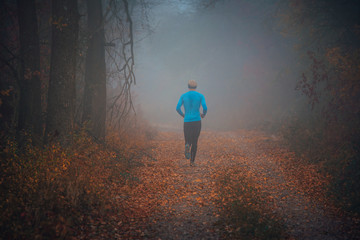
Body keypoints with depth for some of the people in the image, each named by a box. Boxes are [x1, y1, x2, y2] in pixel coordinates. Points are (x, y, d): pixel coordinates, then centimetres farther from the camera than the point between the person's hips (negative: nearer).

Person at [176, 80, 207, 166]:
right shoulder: (200, 96, 1)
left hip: (187, 122, 0)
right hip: (197, 121, 0)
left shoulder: (183, 96, 5)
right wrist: (203, 115, 13)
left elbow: (177, 108, -4)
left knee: (188, 141, 11)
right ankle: (192, 161, 6)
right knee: (195, 141, 13)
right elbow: (205, 108, -10)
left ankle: (187, 146, -28)